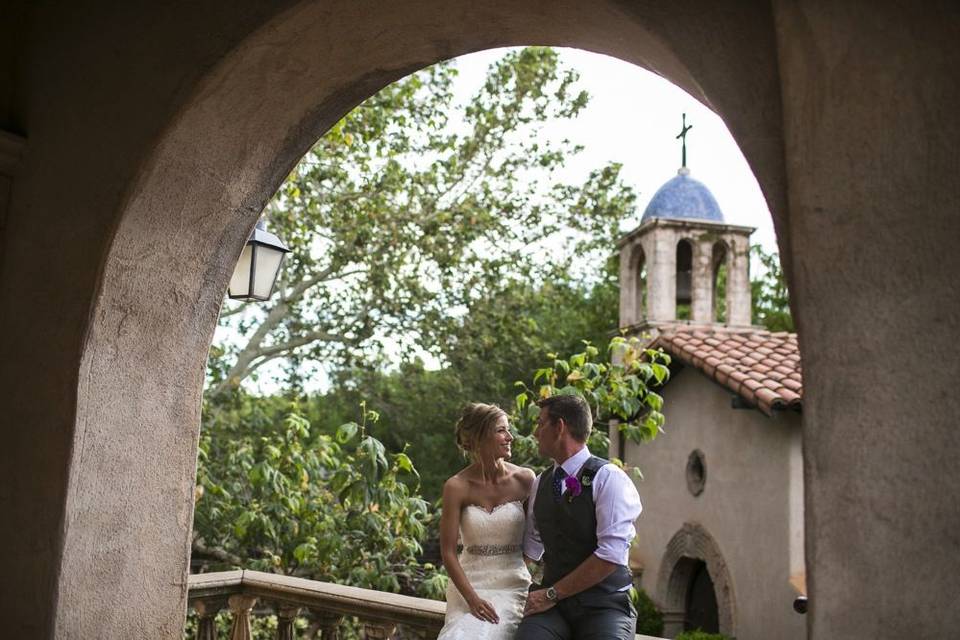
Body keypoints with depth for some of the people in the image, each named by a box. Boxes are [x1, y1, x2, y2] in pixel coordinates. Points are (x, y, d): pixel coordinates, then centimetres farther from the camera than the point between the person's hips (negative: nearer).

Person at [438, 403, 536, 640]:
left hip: (513, 583, 0)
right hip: (469, 583, 0)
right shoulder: (457, 487, -6)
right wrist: (472, 599, -15)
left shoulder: (524, 479, -2)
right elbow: (448, 551, -5)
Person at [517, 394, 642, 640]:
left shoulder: (608, 478, -7)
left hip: (604, 604, -3)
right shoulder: (540, 483, 14)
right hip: (553, 602, 4)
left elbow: (611, 555, -15)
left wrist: (552, 594, -10)